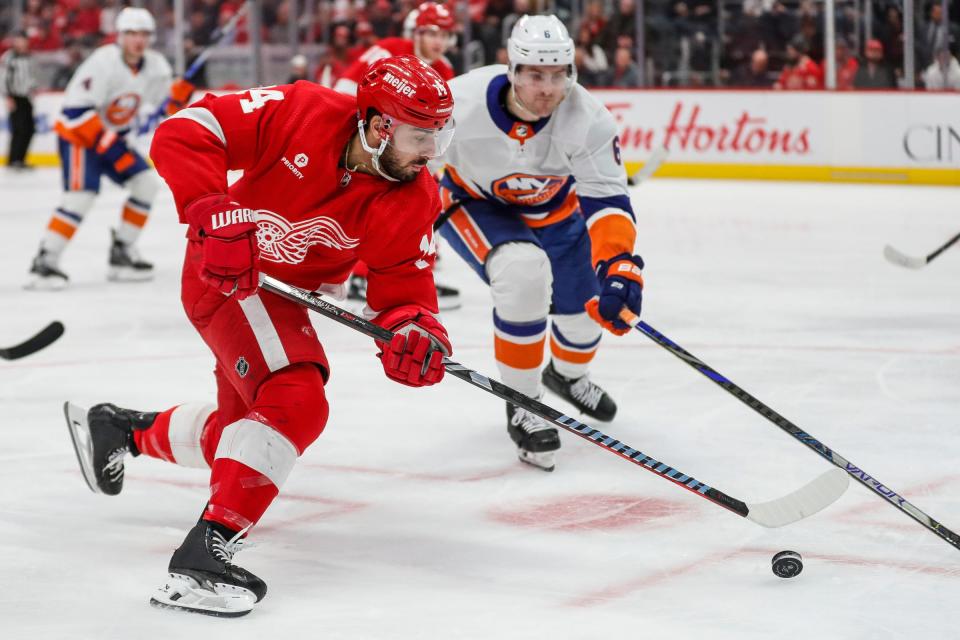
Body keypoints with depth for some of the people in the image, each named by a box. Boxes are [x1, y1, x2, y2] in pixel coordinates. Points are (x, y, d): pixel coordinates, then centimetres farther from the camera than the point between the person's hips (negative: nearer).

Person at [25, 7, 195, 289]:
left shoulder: (153, 65, -2)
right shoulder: (103, 62, -25)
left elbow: (167, 103, 8)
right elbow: (77, 110, -28)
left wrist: (182, 90, -15)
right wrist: (108, 145, -32)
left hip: (111, 137, 8)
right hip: (77, 134, -8)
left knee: (147, 182, -1)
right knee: (82, 194, -23)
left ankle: (121, 252, 7)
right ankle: (45, 261, -19)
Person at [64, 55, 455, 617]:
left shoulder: (414, 200, -14)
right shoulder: (301, 113, -25)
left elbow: (404, 287, -12)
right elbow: (185, 132, -25)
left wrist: (415, 332, -34)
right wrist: (214, 215, -37)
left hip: (294, 301, 7)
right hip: (228, 273, -7)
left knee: (242, 432, 21)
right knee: (298, 404, -27)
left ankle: (121, 429, 49)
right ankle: (201, 556, -27)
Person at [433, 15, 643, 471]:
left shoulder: (587, 119, -31)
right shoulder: (461, 103, -34)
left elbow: (606, 200, -33)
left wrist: (617, 266, -49)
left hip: (552, 210, 3)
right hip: (471, 202, -3)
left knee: (588, 307, 7)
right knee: (524, 272, -31)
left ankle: (567, 375, 46)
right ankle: (522, 405, -12)